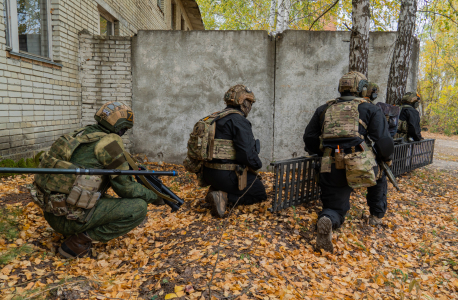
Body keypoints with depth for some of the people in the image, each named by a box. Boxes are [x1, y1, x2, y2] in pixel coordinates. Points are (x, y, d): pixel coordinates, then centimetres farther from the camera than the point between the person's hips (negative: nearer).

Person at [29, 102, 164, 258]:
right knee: (138, 207, -7)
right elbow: (125, 187, -8)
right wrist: (152, 196, 7)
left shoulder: (82, 134, 13)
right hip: (70, 217, -9)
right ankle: (80, 240, -7)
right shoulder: (110, 141, -11)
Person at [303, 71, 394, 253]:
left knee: (335, 209, 14)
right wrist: (386, 158, 22)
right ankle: (376, 215, 38)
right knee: (379, 177, 35)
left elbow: (309, 138, 18)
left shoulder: (324, 109, 19)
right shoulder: (370, 109, 10)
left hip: (331, 169, 2)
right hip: (360, 165, -1)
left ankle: (327, 220, -20)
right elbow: (383, 140, 2)